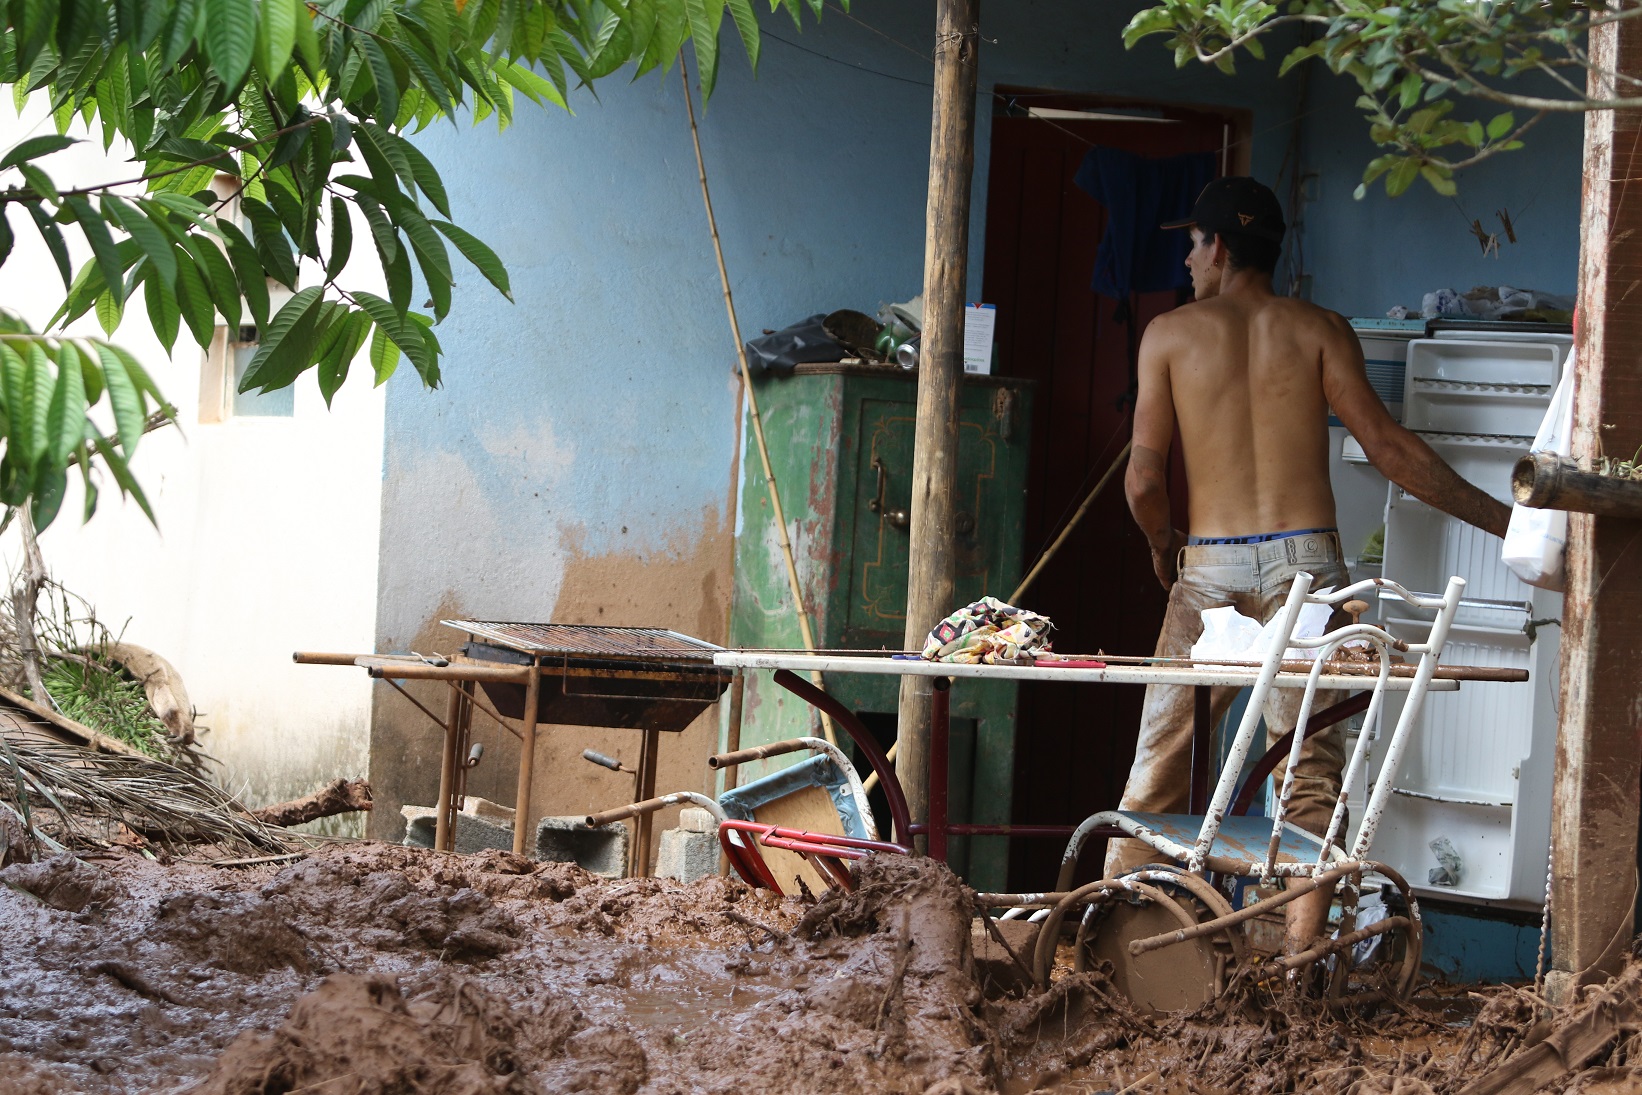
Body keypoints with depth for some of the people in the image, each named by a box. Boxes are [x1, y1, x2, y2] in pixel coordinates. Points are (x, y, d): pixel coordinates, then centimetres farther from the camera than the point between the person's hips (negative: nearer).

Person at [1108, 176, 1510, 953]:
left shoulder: (1170, 334, 6)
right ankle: (1303, 940, -7)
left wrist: (1162, 544, 21)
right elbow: (1385, 445, -2)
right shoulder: (1320, 331, 6)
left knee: (1162, 751, 8)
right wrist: (1498, 518, 3)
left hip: (1210, 563, 0)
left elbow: (1144, 477, 0)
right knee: (1310, 760, 2)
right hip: (1304, 556, 0)